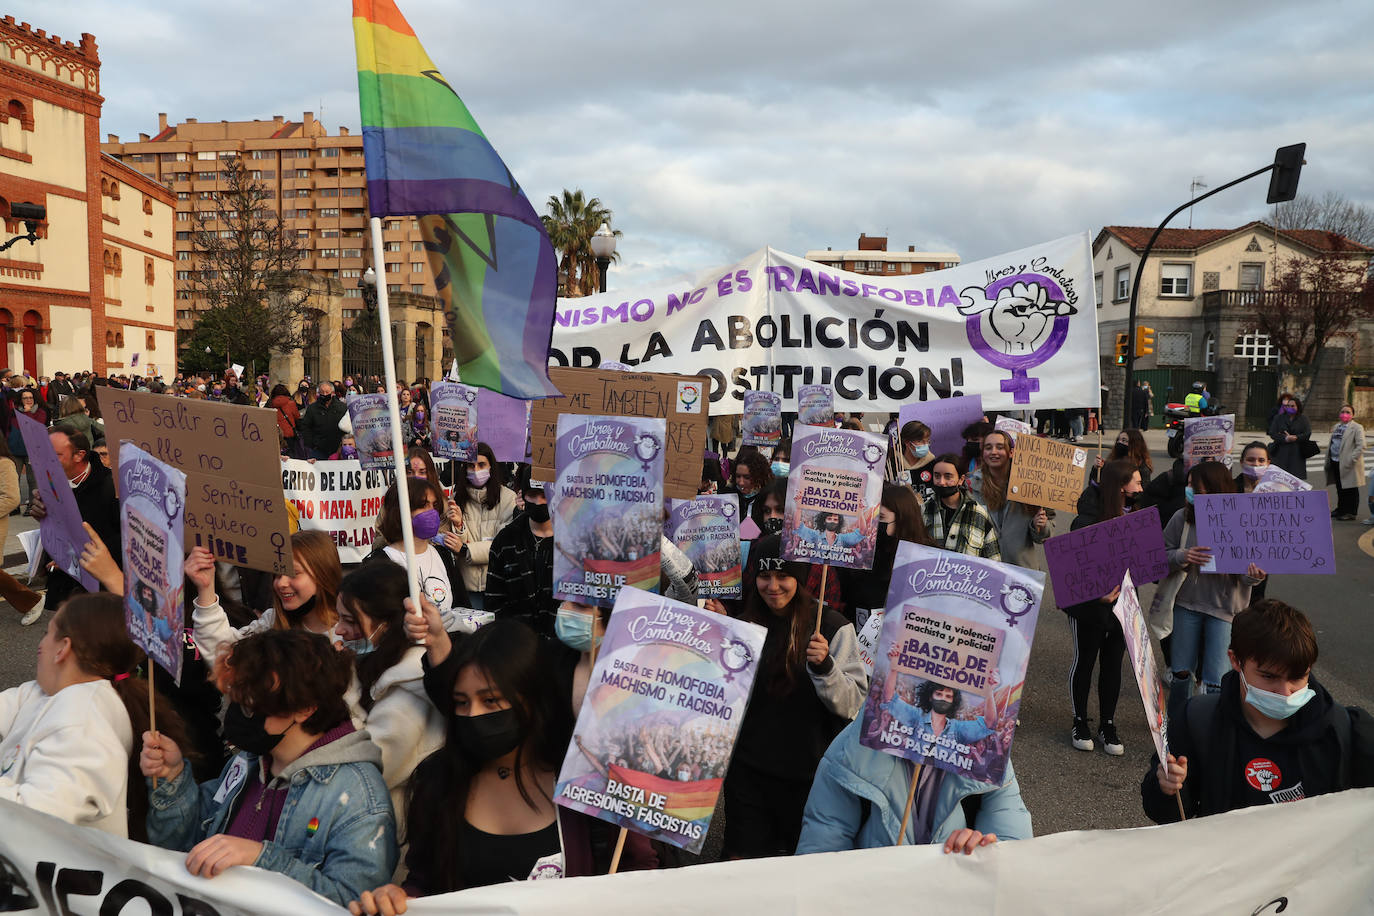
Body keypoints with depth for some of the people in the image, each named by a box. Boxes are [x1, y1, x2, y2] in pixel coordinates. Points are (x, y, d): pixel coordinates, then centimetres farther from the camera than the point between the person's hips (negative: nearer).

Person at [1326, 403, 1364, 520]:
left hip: (1348, 465, -7)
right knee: (1340, 488, 17)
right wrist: (1328, 459, 12)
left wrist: (1350, 460, -21)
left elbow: (1361, 446, -15)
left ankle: (1351, 512, 8)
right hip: (1335, 462, 7)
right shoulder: (1336, 427, 15)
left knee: (1350, 489, 1)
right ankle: (1341, 509, 30)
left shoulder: (1357, 428, -8)